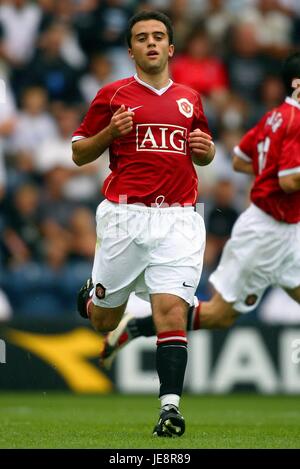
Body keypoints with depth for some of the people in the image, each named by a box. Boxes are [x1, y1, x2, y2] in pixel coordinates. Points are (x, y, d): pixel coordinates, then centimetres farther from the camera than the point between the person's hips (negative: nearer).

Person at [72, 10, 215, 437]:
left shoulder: (190, 99, 14)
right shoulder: (113, 95, 5)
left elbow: (205, 154, 27)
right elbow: (79, 153, 8)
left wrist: (205, 148, 4)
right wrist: (110, 131, -10)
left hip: (178, 219, 1)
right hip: (124, 216, -1)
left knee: (171, 309, -14)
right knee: (104, 320, 8)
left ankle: (170, 406, -14)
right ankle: (94, 292, 45)